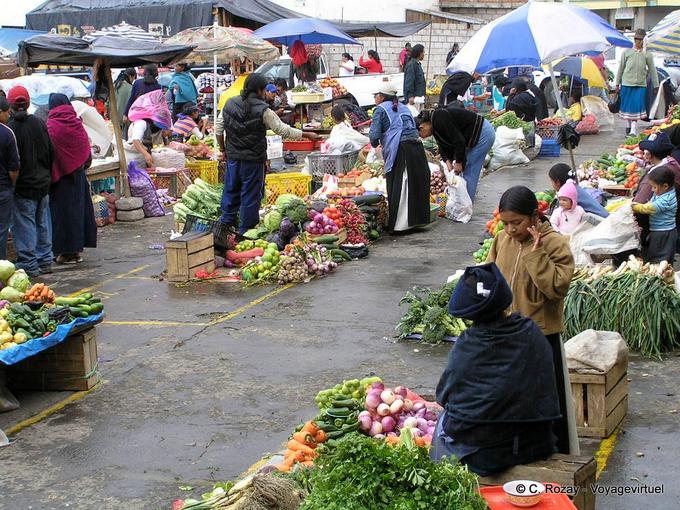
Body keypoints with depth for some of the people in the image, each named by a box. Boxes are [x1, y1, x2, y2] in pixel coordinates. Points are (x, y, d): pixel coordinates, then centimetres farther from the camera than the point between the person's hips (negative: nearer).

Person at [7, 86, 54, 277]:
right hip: (43, 182, 6)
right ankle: (45, 260, 21)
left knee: (25, 224, 1)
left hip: (23, 185, -6)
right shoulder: (39, 123, 2)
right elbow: (51, 152, 8)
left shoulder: (10, 128, -16)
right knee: (43, 222, 14)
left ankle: (29, 265, 3)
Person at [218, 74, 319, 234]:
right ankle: (245, 230, 10)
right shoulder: (263, 110, -14)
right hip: (253, 160, -5)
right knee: (250, 195, 4)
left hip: (233, 157, 5)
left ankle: (226, 225, 21)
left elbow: (218, 130, 9)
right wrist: (307, 135, -1)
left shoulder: (230, 104, 2)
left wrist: (223, 149, 22)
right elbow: (283, 130, -10)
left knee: (231, 191, 15)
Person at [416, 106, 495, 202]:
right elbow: (444, 146, 7)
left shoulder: (440, 119, -25)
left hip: (483, 133, -10)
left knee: (469, 173, -5)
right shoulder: (434, 122, 5)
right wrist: (448, 161, -8)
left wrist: (459, 162, -16)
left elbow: (459, 141, -25)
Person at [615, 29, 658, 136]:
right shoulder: (626, 53, 5)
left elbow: (652, 70, 9)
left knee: (637, 106, -11)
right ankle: (629, 125, 27)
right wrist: (617, 84, 9)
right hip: (627, 83, 1)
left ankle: (634, 130, -14)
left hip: (641, 85, -1)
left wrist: (655, 86, 10)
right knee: (627, 105, 8)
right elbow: (620, 68, 10)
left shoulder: (647, 55, 4)